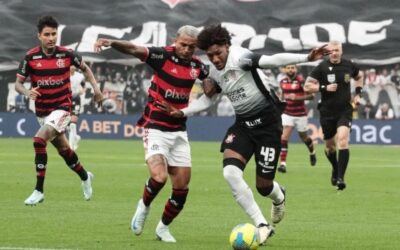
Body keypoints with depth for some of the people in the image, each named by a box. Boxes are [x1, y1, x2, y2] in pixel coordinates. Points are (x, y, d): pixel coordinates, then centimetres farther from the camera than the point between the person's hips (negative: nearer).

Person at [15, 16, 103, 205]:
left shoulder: (66, 54, -8)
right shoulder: (31, 57, -7)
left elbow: (84, 68, 12)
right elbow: (18, 83, -5)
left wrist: (95, 86, 0)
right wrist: (28, 92, -26)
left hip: (61, 108, -3)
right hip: (42, 110, 3)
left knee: (39, 140, -24)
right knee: (63, 149, 16)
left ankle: (39, 191, -19)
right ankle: (85, 177, 45)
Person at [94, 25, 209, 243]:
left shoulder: (197, 66, 2)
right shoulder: (163, 56, -12)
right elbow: (134, 50, -25)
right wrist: (112, 43, -43)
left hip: (179, 131, 5)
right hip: (155, 128, -5)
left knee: (182, 187, 3)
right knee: (159, 177, -24)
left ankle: (163, 227, 25)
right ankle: (144, 206, 8)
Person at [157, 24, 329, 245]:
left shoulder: (240, 57, -18)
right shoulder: (215, 74, 6)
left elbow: (273, 60, -30)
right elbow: (207, 99, 22)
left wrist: (307, 58, -43)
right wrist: (182, 112, 10)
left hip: (267, 122, -6)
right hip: (243, 124, 6)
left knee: (263, 185, -2)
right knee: (230, 172, -18)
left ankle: (279, 197, 41)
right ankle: (262, 225, -10)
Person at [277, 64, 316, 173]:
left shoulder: (301, 80, -14)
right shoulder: (283, 82, 3)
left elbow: (311, 95, -18)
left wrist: (297, 98, -28)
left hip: (300, 114, -3)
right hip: (287, 114, 3)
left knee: (304, 137, 15)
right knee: (284, 137, -15)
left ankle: (312, 152, 47)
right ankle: (283, 163, -18)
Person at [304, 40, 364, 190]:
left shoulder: (349, 66, 1)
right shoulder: (322, 67, -7)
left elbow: (359, 76, 23)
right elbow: (307, 87, -8)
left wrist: (358, 94, 11)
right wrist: (324, 88, -20)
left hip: (345, 111, 0)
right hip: (327, 112, 0)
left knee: (342, 139, -21)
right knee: (330, 145, 12)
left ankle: (340, 178, -22)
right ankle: (335, 169, 42)